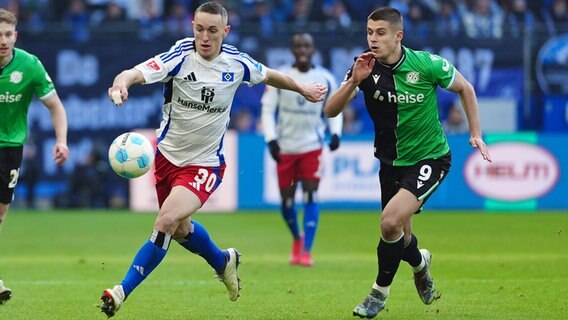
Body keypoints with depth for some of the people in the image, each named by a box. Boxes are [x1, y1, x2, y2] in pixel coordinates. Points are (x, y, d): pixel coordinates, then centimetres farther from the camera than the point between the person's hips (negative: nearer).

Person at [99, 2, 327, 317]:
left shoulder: (237, 63, -10)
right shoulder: (180, 57, -18)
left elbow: (269, 75, 13)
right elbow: (136, 72, -33)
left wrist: (303, 89, 26)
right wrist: (121, 82, -57)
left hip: (205, 163, -2)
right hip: (168, 154, 2)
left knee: (167, 220, -22)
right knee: (179, 228, 18)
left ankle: (123, 291, -15)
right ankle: (223, 261, 50)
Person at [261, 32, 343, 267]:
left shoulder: (325, 79, 0)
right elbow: (268, 109, 0)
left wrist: (335, 133, -6)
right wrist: (271, 139, -10)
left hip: (312, 147, -1)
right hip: (285, 148, 1)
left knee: (311, 196, -12)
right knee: (286, 200, 5)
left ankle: (306, 251, -11)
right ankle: (297, 238, 34)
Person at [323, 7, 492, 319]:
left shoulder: (427, 64, -18)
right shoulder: (364, 68, -11)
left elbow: (465, 88, 1)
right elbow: (330, 110, -17)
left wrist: (476, 134, -1)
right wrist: (354, 81, -32)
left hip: (429, 158, -4)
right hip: (391, 161, 5)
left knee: (391, 221, -23)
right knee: (400, 236, 13)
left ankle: (380, 291, 3)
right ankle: (420, 263, 49)